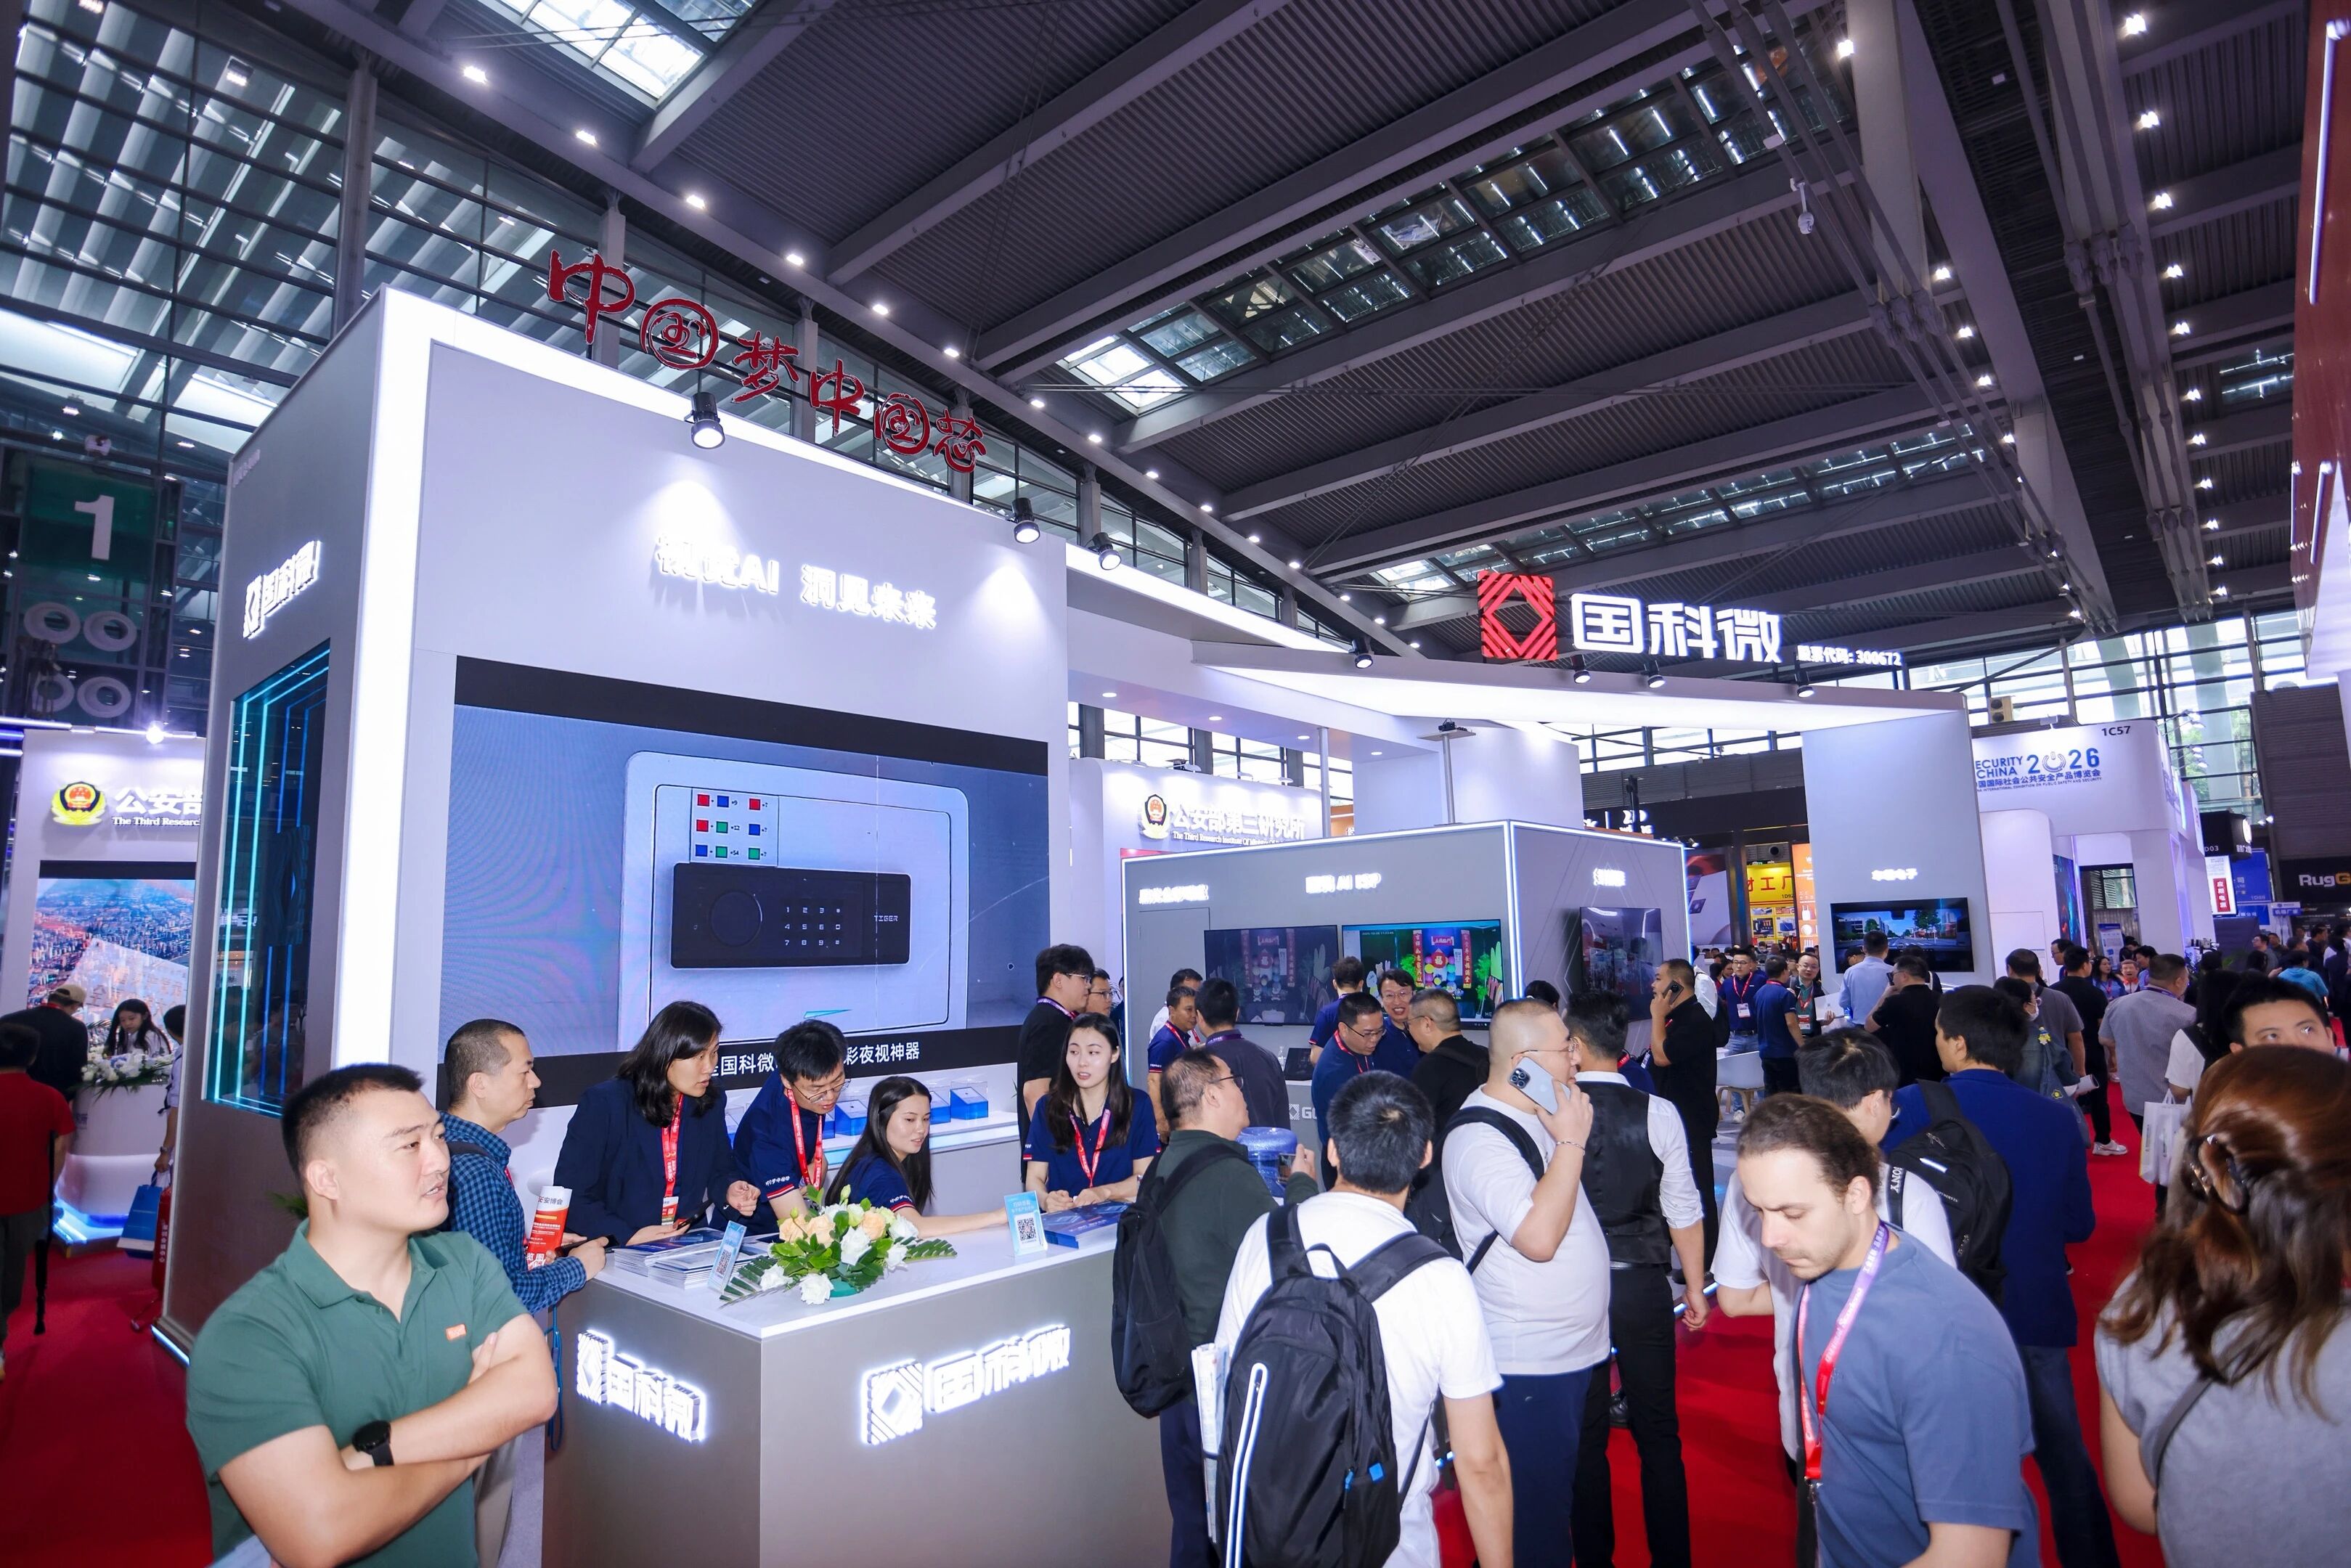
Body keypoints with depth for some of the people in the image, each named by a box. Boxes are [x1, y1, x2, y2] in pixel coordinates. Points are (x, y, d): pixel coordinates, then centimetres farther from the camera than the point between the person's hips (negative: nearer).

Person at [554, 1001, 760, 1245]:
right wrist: (629, 1236, -20)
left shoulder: (711, 1103, 3)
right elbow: (571, 1193, -10)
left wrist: (730, 1190, -6)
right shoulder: (604, 1103, -10)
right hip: (617, 1252, -2)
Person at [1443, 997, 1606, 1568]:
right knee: (1536, 1514, 5)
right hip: (1530, 1367, -9)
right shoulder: (1479, 1139, -23)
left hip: (1573, 1349, 9)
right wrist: (1571, 1141, -25)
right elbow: (1539, 1237, -30)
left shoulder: (1535, 1117, 6)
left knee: (1561, 1494, 23)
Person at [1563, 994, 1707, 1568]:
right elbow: (1683, 1210, -4)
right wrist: (1695, 1286, 7)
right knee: (1658, 1432, 15)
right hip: (1642, 1285, 0)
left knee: (1585, 1433, 14)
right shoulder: (1657, 1114, -9)